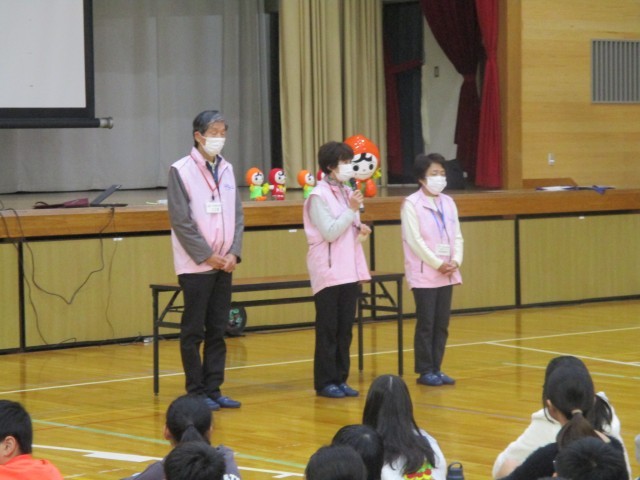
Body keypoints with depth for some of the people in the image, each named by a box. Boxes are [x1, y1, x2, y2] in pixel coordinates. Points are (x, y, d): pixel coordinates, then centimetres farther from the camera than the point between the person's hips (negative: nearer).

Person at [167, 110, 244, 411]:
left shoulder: (227, 169, 9)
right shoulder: (181, 171, -7)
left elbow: (237, 215, 9)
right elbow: (181, 221, -11)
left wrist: (234, 253, -5)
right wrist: (207, 256, -13)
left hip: (224, 264, 5)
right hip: (196, 265, -5)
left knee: (217, 330, 8)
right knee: (193, 331, 0)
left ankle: (213, 389, 13)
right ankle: (196, 392, 5)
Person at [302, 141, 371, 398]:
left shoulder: (347, 193, 12)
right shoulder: (318, 196, -9)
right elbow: (330, 233, -16)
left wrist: (360, 233, -2)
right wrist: (352, 210, -17)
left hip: (350, 271, 7)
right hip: (328, 273, -7)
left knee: (345, 329, 7)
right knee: (328, 330, -1)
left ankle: (340, 379, 13)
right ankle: (325, 382, 4)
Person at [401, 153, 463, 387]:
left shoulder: (448, 203, 12)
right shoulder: (411, 204, -7)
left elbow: (457, 236, 11)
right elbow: (415, 240, -13)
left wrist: (455, 261, -6)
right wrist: (437, 264, -15)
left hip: (447, 274, 6)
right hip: (424, 275, -6)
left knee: (442, 324, 6)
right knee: (426, 324, -2)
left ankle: (436, 369, 13)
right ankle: (425, 371, 4)